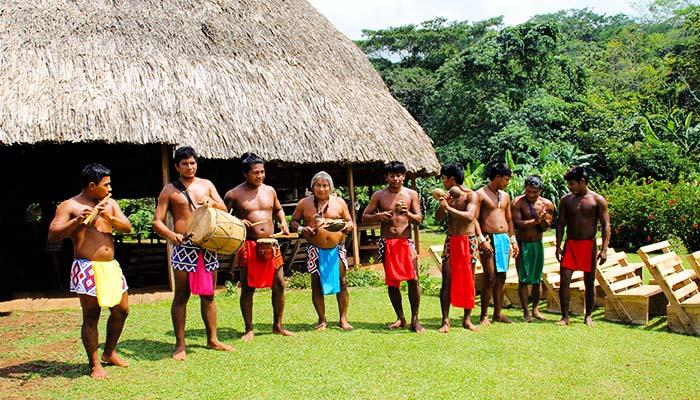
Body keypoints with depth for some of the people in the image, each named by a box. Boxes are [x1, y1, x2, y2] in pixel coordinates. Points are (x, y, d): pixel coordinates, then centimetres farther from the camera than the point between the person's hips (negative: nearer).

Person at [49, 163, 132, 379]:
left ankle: (109, 353, 31)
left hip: (111, 266, 6)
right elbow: (53, 235, -12)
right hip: (87, 268, -6)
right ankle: (95, 364, 11)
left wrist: (110, 218, -14)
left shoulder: (110, 204, 12)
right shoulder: (69, 206, -5)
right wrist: (77, 222, -26)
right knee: (91, 316, -2)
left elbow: (127, 227, 4)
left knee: (121, 310, 12)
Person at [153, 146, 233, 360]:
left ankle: (212, 339, 21)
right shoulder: (170, 190, 3)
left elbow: (224, 210, 9)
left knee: (208, 295, 11)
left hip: (208, 245, 4)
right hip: (184, 246, -3)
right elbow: (157, 222, -2)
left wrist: (212, 203, -13)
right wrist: (171, 234, -22)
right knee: (181, 295, 0)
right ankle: (180, 345, 7)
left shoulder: (206, 185, 12)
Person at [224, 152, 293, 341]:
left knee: (279, 284, 4)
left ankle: (277, 325, 19)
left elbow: (278, 209, 26)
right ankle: (249, 330, 14)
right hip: (248, 246, -4)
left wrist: (283, 222, 7)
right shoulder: (234, 194, -3)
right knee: (248, 288, 1)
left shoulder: (270, 191, 10)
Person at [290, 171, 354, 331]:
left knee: (341, 282, 1)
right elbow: (293, 221, 8)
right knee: (316, 283, 1)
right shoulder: (304, 203, 3)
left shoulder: (339, 202, 5)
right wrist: (301, 229, -13)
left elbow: (349, 221, 9)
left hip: (336, 248, 1)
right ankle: (322, 320, 12)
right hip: (315, 249, -1)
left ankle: (343, 319, 11)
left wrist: (348, 226, -15)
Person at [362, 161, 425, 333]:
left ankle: (414, 320, 2)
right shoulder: (379, 195, 5)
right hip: (387, 243, 1)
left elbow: (419, 219, 2)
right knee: (392, 282, 6)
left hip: (406, 242, -1)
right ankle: (400, 318, 18)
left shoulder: (411, 194, 5)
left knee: (413, 280, -8)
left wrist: (407, 213, -18)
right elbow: (364, 217, 4)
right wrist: (379, 215, -14)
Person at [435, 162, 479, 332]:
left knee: (468, 281, 4)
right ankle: (445, 321, 0)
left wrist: (449, 208, -25)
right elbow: (438, 217, 3)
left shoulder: (471, 195, -7)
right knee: (447, 281, -3)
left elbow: (469, 216, -21)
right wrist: (443, 205, -15)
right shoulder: (448, 195, 8)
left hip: (468, 241, -3)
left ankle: (467, 319, 14)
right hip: (451, 241, 3)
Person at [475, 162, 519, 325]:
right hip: (489, 239, -7)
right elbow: (474, 219, -9)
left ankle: (498, 313, 16)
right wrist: (482, 240, -17)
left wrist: (513, 240, 15)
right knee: (490, 278, -8)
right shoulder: (480, 194, -4)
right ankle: (484, 315, 1)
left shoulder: (505, 196, 17)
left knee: (501, 278, 8)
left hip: (504, 239, 7)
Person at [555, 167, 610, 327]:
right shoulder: (566, 200, 4)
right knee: (564, 280, -5)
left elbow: (605, 226, -5)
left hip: (589, 245, -2)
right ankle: (565, 317, 3)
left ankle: (588, 316, 19)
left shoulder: (598, 200, -3)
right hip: (570, 244, 2)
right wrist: (558, 246, -1)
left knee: (589, 282, 6)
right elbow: (561, 224, 7)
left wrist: (604, 249, -13)